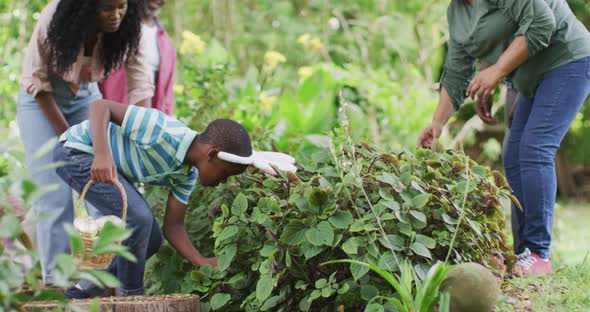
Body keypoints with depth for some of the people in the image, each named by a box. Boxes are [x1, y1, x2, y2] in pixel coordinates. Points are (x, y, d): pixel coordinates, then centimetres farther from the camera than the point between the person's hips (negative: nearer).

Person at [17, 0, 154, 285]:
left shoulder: (127, 28, -21)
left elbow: (140, 85, -20)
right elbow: (36, 81, -20)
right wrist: (66, 137, -19)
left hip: (85, 97, 3)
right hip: (42, 99, -3)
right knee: (54, 192, -10)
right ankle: (56, 279, -5)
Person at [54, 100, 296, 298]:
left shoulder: (187, 173, -3)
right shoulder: (163, 131, -30)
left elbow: (173, 225, 1)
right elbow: (101, 107, -31)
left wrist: (201, 262, -14)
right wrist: (102, 154, -45)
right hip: (75, 151, -9)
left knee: (150, 240, 7)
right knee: (138, 218, -22)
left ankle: (81, 293, 19)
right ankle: (129, 297, -3)